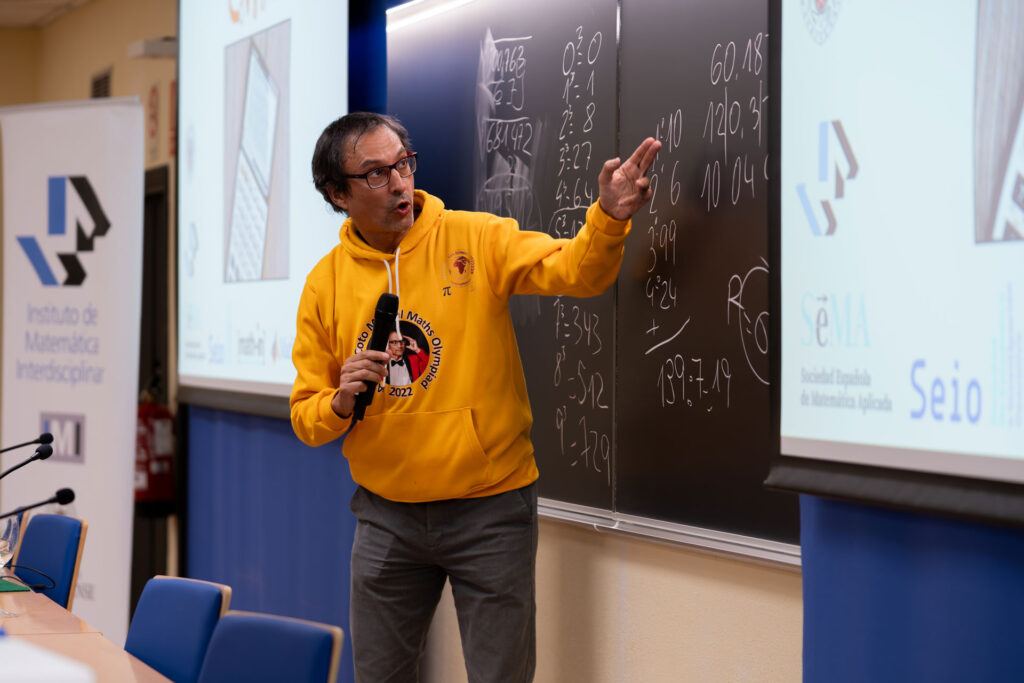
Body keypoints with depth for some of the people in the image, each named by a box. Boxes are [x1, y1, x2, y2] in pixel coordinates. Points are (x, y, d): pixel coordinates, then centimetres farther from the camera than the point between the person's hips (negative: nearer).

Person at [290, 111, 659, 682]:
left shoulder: (474, 239, -6)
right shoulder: (326, 283, 0)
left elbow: (575, 272, -20)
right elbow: (306, 417, 5)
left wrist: (610, 217, -40)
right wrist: (339, 405, -18)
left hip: (490, 508, -2)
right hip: (387, 515, 2)